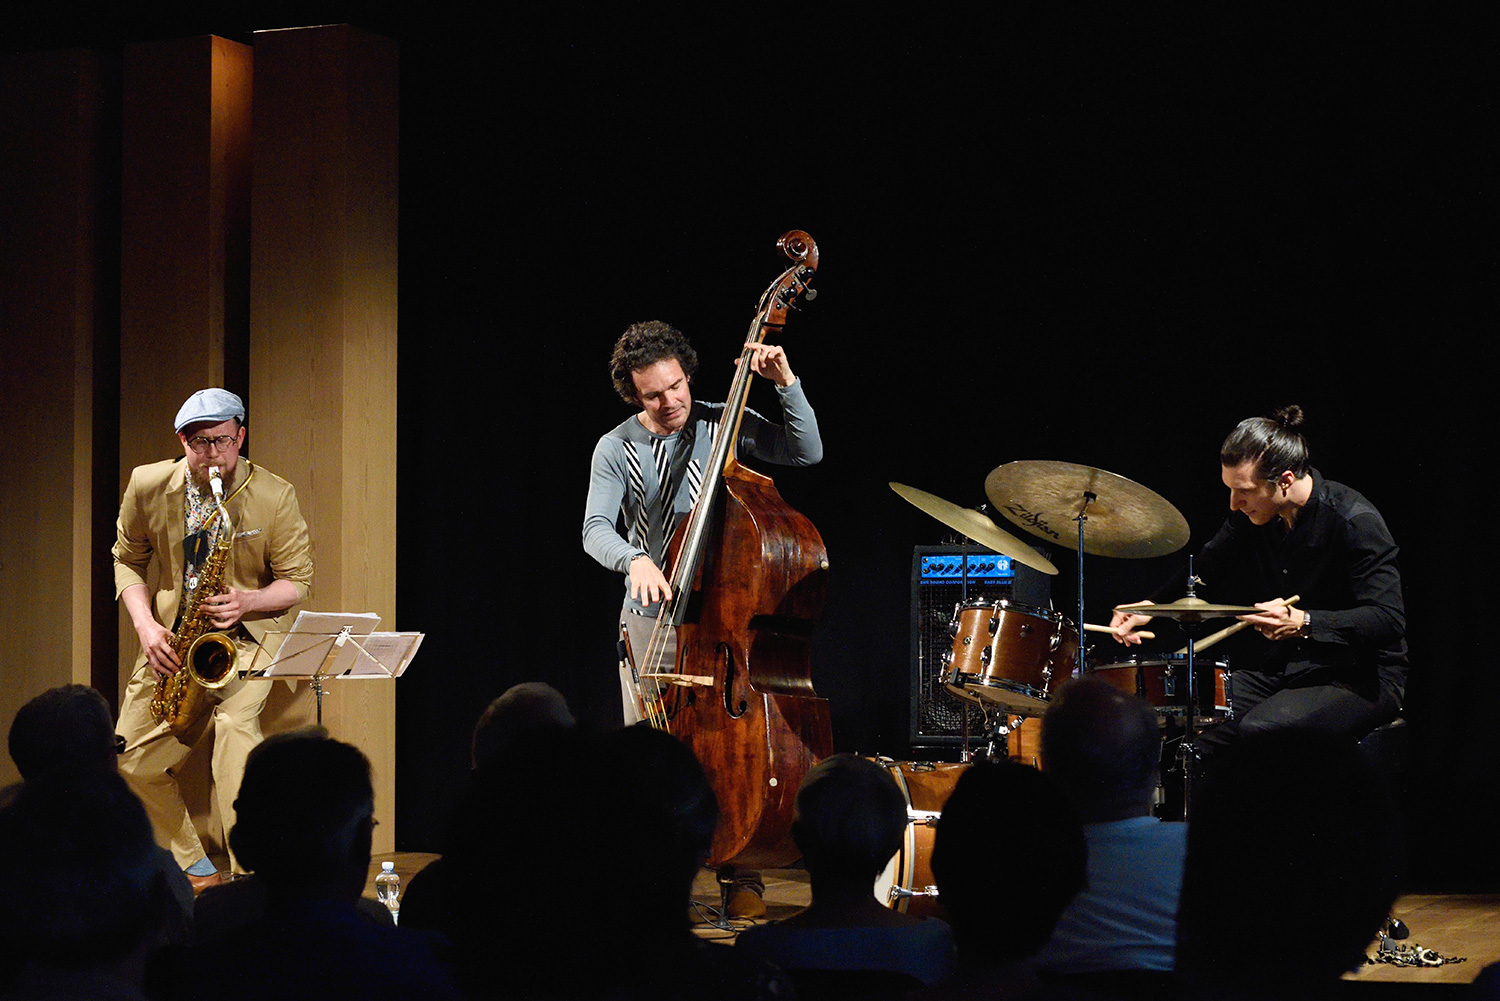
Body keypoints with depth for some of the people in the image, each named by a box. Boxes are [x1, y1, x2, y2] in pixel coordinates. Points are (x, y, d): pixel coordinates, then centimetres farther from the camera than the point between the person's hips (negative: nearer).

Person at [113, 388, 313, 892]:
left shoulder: (276, 496, -11)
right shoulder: (147, 486, -4)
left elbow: (297, 581, -5)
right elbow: (127, 560, 7)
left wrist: (247, 601, -24)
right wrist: (145, 625, -9)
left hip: (244, 635, -4)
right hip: (171, 639, 4)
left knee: (236, 725, -31)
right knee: (132, 762, 3)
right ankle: (195, 870, 20)